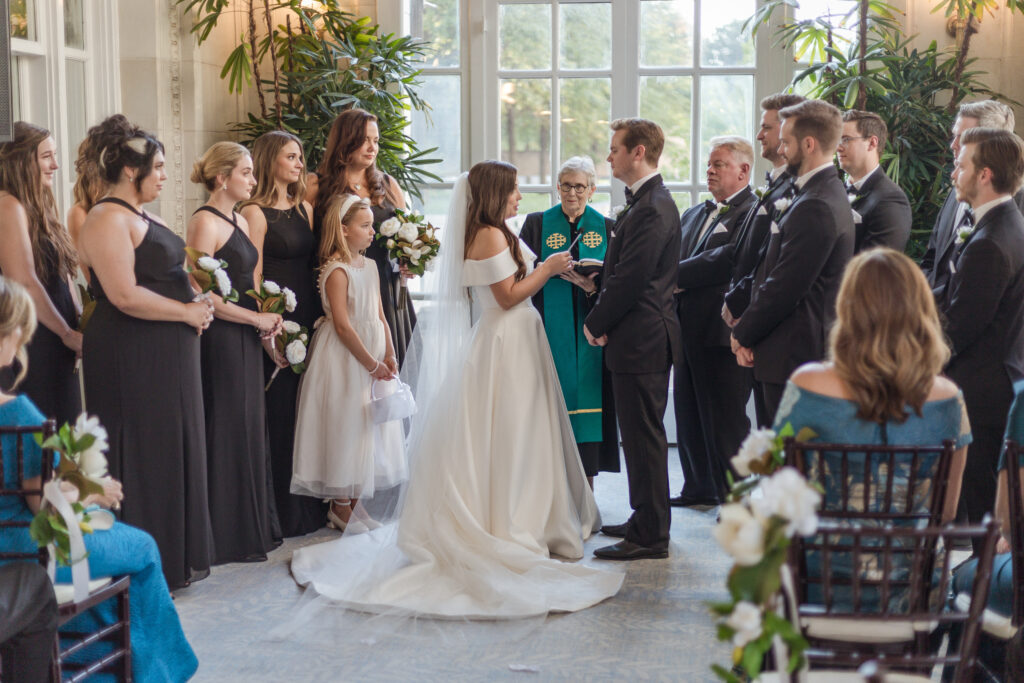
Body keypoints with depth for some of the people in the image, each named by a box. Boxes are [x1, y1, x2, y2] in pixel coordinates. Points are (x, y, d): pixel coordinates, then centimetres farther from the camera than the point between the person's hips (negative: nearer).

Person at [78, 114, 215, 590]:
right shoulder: (108, 219, -15)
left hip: (166, 357, 10)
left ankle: (177, 557, 25)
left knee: (173, 453, 14)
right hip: (132, 359, -10)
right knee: (143, 459, -2)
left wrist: (196, 302, 9)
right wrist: (187, 312, -13)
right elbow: (126, 295, -23)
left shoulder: (138, 216, 16)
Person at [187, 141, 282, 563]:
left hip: (244, 339, 9)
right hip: (219, 341, -9)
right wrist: (257, 318, -15)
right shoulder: (204, 223, -13)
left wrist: (266, 317, 6)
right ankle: (229, 538, 7)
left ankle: (253, 525, 21)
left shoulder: (239, 222, 14)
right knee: (227, 432, -2)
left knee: (250, 429, 12)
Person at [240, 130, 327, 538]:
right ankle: (286, 514, 6)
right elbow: (253, 278, -10)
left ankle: (312, 506, 19)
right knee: (280, 415, -2)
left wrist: (321, 318, 7)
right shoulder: (255, 212, -6)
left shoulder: (304, 208, 15)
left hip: (310, 321, 7)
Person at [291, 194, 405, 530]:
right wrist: (371, 364, -16)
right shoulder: (337, 270, -15)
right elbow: (342, 326, -19)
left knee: (369, 428, 11)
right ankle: (340, 506, 8)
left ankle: (355, 502, 21)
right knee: (346, 427, -2)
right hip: (344, 360, -8)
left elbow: (379, 316, 11)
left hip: (371, 352, 8)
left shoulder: (369, 265, 10)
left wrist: (389, 356, 0)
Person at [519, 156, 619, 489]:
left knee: (588, 398, 0)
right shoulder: (537, 223, 8)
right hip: (550, 330, -1)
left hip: (590, 329, 1)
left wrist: (593, 284, -13)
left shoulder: (607, 227, 10)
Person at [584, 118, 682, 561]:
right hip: (642, 339, 10)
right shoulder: (644, 203, 14)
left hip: (643, 341, -10)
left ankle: (650, 536, 3)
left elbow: (632, 279, -21)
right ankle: (646, 520, 28)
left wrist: (596, 324, -10)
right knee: (640, 436, 17)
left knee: (644, 437, -4)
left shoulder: (652, 210, -19)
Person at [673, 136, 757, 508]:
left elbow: (729, 260, -21)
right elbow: (675, 261, 11)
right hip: (689, 330, 9)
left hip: (723, 330, -8)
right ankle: (699, 487, 28)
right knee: (689, 413, 15)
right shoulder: (693, 215, 19)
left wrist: (677, 275, -17)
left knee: (726, 418, -2)